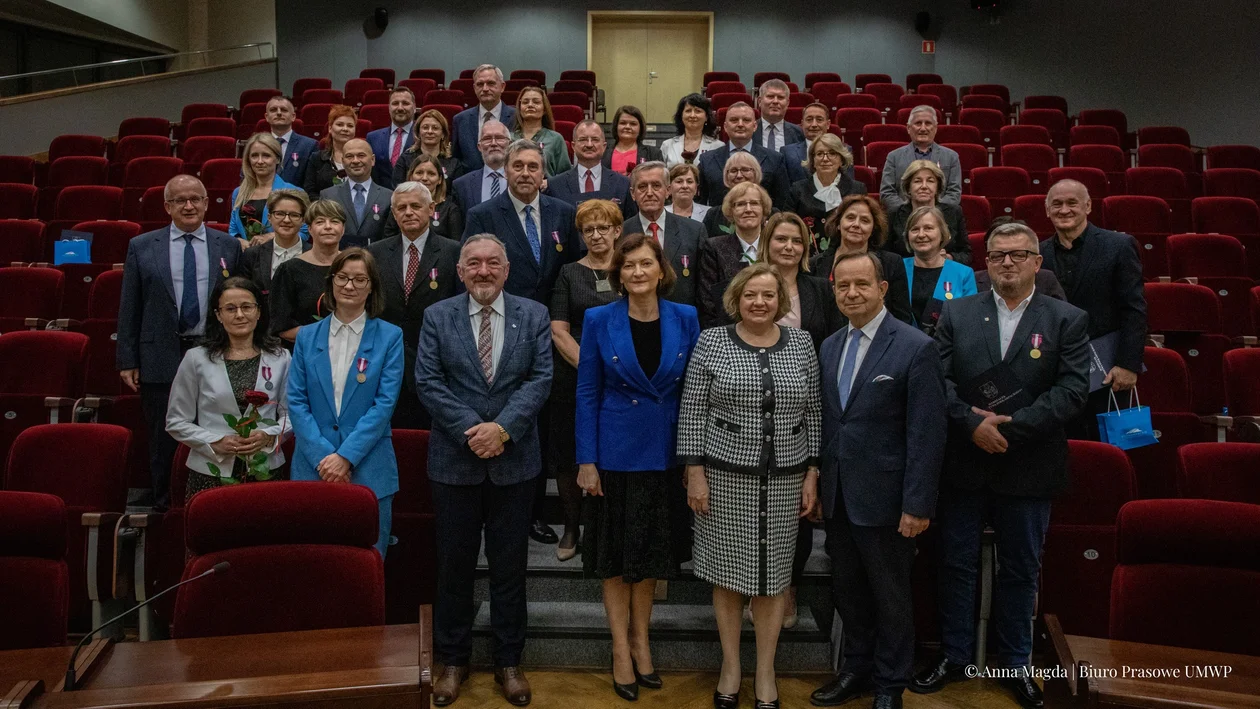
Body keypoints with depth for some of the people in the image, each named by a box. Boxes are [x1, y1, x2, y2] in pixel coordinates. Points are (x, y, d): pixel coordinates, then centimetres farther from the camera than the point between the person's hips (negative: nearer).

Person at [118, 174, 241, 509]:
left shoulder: (229, 246, 6)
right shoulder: (141, 247, 5)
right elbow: (129, 308, 5)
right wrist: (127, 360, 1)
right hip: (161, 359, 0)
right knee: (162, 440, 8)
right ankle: (163, 505, 22)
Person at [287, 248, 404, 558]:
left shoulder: (389, 337, 1)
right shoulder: (307, 337, 8)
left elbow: (385, 402, -6)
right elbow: (296, 401, 2)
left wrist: (346, 457, -14)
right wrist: (323, 456, -11)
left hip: (368, 470, -2)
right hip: (312, 468, 2)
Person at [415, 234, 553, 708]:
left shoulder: (533, 315, 3)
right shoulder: (437, 317, 3)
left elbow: (540, 378, -5)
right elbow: (428, 381, -5)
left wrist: (503, 427, -17)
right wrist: (469, 429, -16)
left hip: (515, 460, 0)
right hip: (454, 460, 0)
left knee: (510, 566, 9)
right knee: (455, 564, 10)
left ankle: (508, 662, 23)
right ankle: (453, 660, 25)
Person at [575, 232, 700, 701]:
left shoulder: (685, 319, -1)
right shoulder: (600, 320, -5)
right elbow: (587, 394, -4)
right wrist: (587, 460, -9)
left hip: (665, 454, 2)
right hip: (617, 452, -2)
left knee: (653, 552, 13)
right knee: (616, 555, 8)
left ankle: (640, 638, 30)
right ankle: (621, 649, 22)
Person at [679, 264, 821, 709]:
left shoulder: (801, 344, 3)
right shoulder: (712, 342, -3)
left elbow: (812, 413, 6)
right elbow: (692, 411, -4)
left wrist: (812, 473, 2)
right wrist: (695, 471, -8)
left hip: (785, 479, 2)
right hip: (726, 475, -2)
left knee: (773, 575, 9)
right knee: (728, 572, 8)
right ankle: (730, 668, 24)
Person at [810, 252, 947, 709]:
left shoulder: (916, 348, -12)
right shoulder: (830, 346, 7)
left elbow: (927, 434, -14)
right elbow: (826, 422, 9)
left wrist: (918, 505, -17)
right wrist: (819, 486, 7)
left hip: (883, 497, -5)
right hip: (837, 497, 6)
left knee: (890, 597, 11)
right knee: (847, 590, 17)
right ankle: (857, 668, 36)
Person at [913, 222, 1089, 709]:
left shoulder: (1068, 320, -1)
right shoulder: (956, 314, 3)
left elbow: (1072, 391, -10)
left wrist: (1009, 426, -18)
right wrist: (973, 423, -18)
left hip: (1029, 468, -1)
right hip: (963, 464, 1)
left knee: (1021, 570, 12)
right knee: (957, 564, 10)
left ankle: (1015, 663, 29)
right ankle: (954, 656, 26)